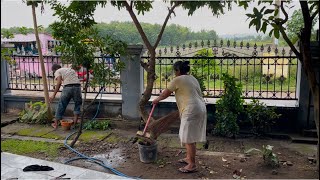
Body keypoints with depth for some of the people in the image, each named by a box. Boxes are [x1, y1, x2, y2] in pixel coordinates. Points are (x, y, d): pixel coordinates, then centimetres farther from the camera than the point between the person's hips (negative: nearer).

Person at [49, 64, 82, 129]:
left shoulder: (58, 71, 14)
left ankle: (56, 123, 20)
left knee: (61, 105, 10)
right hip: (77, 87, 4)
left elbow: (59, 83, -3)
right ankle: (75, 121, 20)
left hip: (67, 87, -4)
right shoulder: (71, 69, 31)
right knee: (78, 104, 22)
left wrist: (54, 95, -4)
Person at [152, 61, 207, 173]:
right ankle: (189, 158, 30)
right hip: (200, 108, 10)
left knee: (189, 138, -4)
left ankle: (192, 165, 0)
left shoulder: (178, 80, -6)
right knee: (190, 136, 18)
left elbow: (166, 93, 5)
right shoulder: (192, 78, 19)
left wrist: (157, 100, 22)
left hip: (192, 111, -10)